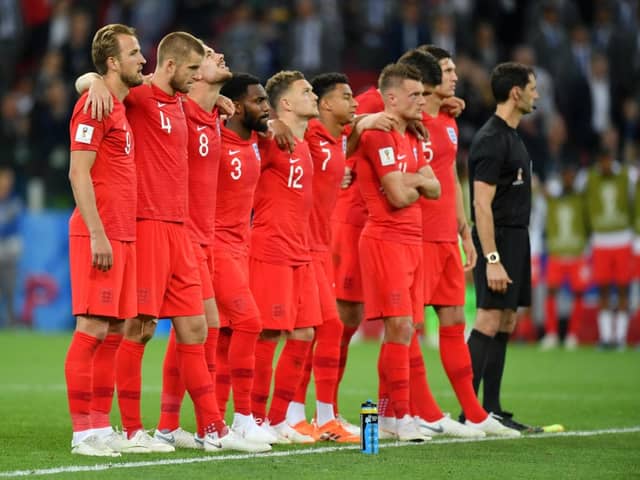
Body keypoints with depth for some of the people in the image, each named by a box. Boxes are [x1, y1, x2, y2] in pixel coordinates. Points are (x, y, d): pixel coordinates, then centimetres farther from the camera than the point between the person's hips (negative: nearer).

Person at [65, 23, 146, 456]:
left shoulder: (120, 105, 15)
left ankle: (101, 428, 13)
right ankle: (83, 432, -8)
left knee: (114, 330, 9)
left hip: (122, 236, 9)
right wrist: (97, 234, -20)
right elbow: (79, 172, -15)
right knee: (92, 329, -9)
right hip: (100, 236, -9)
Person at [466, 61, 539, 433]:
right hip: (498, 240, -10)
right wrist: (491, 259, -23)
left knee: (505, 325, 8)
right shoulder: (492, 140, -14)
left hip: (516, 239, 10)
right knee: (489, 323, -12)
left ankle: (491, 411, 11)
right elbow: (482, 204, -18)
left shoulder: (512, 137, 16)